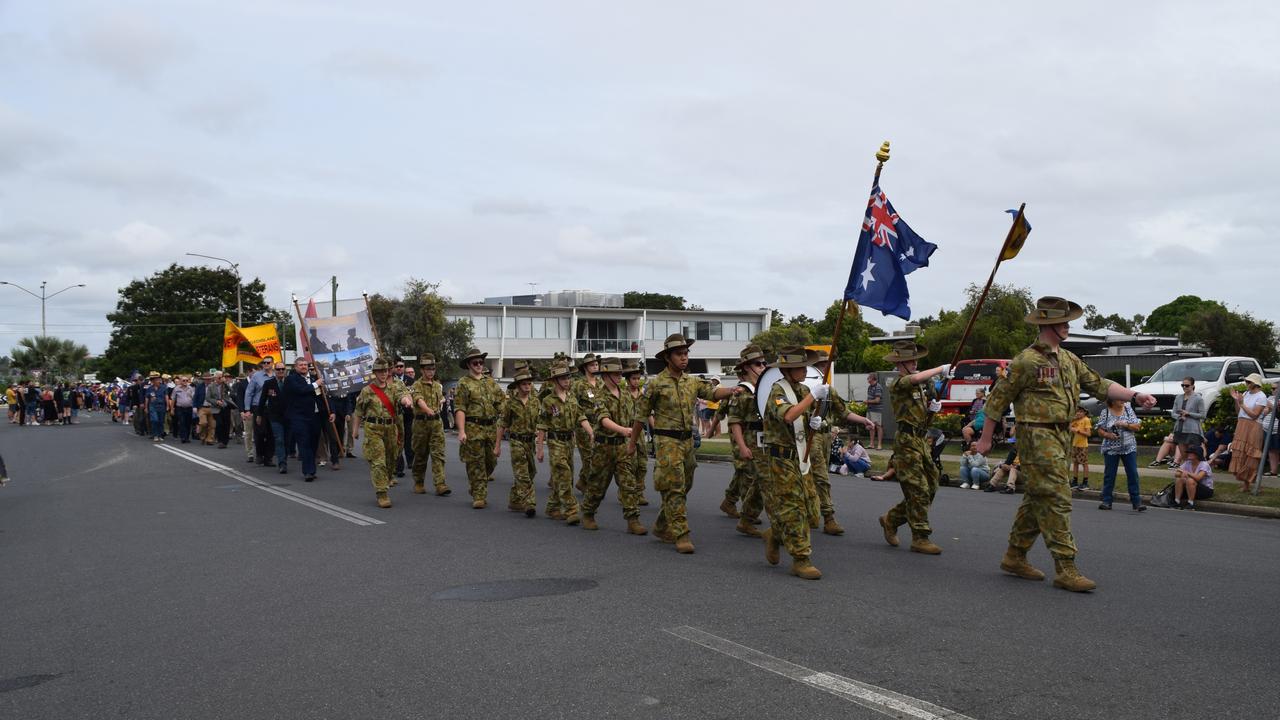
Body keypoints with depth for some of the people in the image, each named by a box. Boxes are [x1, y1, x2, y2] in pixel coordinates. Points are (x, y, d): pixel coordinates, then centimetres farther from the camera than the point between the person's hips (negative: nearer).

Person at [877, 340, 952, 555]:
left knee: (930, 488, 12)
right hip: (907, 442, -9)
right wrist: (941, 369, -24)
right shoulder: (898, 385, -13)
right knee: (918, 490, -7)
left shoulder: (921, 385, 15)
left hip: (922, 441, 9)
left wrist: (933, 406, 2)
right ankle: (920, 538, -1)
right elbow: (916, 378, -34)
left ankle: (891, 519, 24)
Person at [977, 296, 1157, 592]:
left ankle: (1014, 557, 24)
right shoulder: (1027, 361, -11)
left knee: (1037, 500, 14)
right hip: (1038, 437, -9)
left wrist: (1135, 396, 0)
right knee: (1056, 500, -11)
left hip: (1060, 437, 9)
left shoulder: (1068, 359, 14)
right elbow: (998, 399, -8)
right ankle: (1065, 570, -8)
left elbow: (1099, 384, 15)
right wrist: (986, 438, -6)